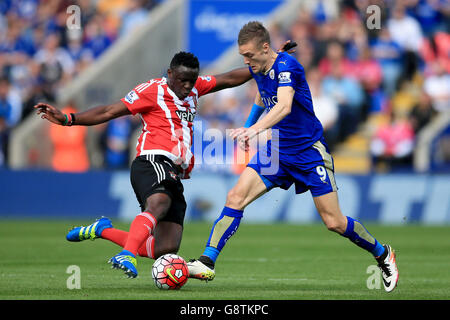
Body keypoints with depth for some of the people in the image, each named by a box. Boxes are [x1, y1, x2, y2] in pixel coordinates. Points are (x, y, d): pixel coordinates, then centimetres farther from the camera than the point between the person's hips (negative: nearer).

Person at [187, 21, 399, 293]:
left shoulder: (286, 65, -22)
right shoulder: (258, 69, 2)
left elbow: (284, 106, -40)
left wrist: (256, 128, -55)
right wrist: (247, 128, 26)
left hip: (310, 152, -6)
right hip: (277, 150, 6)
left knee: (334, 223, -4)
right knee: (236, 197, -13)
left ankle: (382, 254, 20)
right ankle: (207, 262, -13)